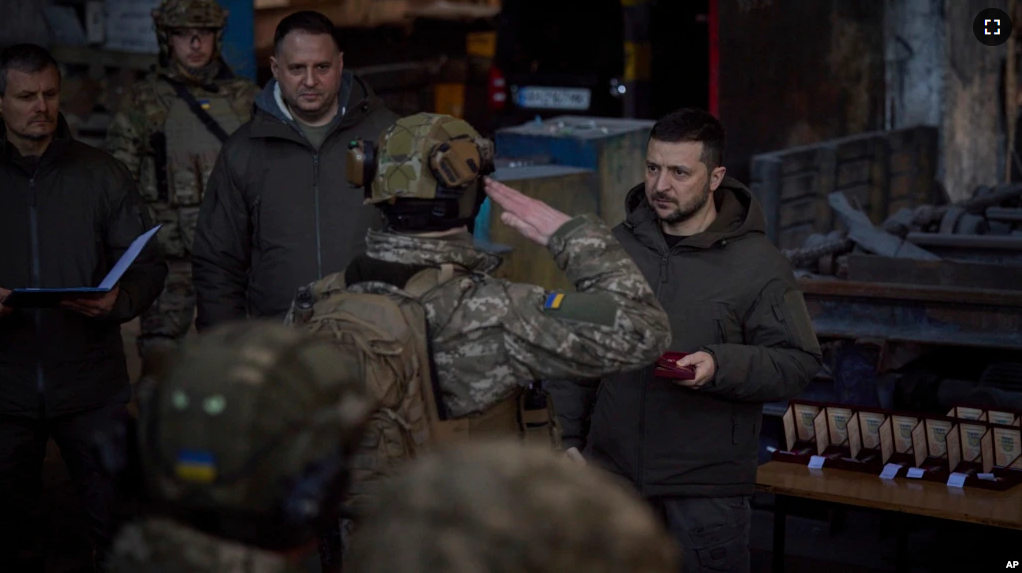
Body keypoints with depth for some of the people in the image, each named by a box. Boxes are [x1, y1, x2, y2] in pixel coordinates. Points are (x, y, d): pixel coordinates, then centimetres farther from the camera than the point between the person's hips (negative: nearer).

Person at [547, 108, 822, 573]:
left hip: (706, 486, -4)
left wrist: (720, 366, -23)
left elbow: (797, 361, -7)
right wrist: (567, 438, 8)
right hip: (611, 470, 4)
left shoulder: (757, 263, -7)